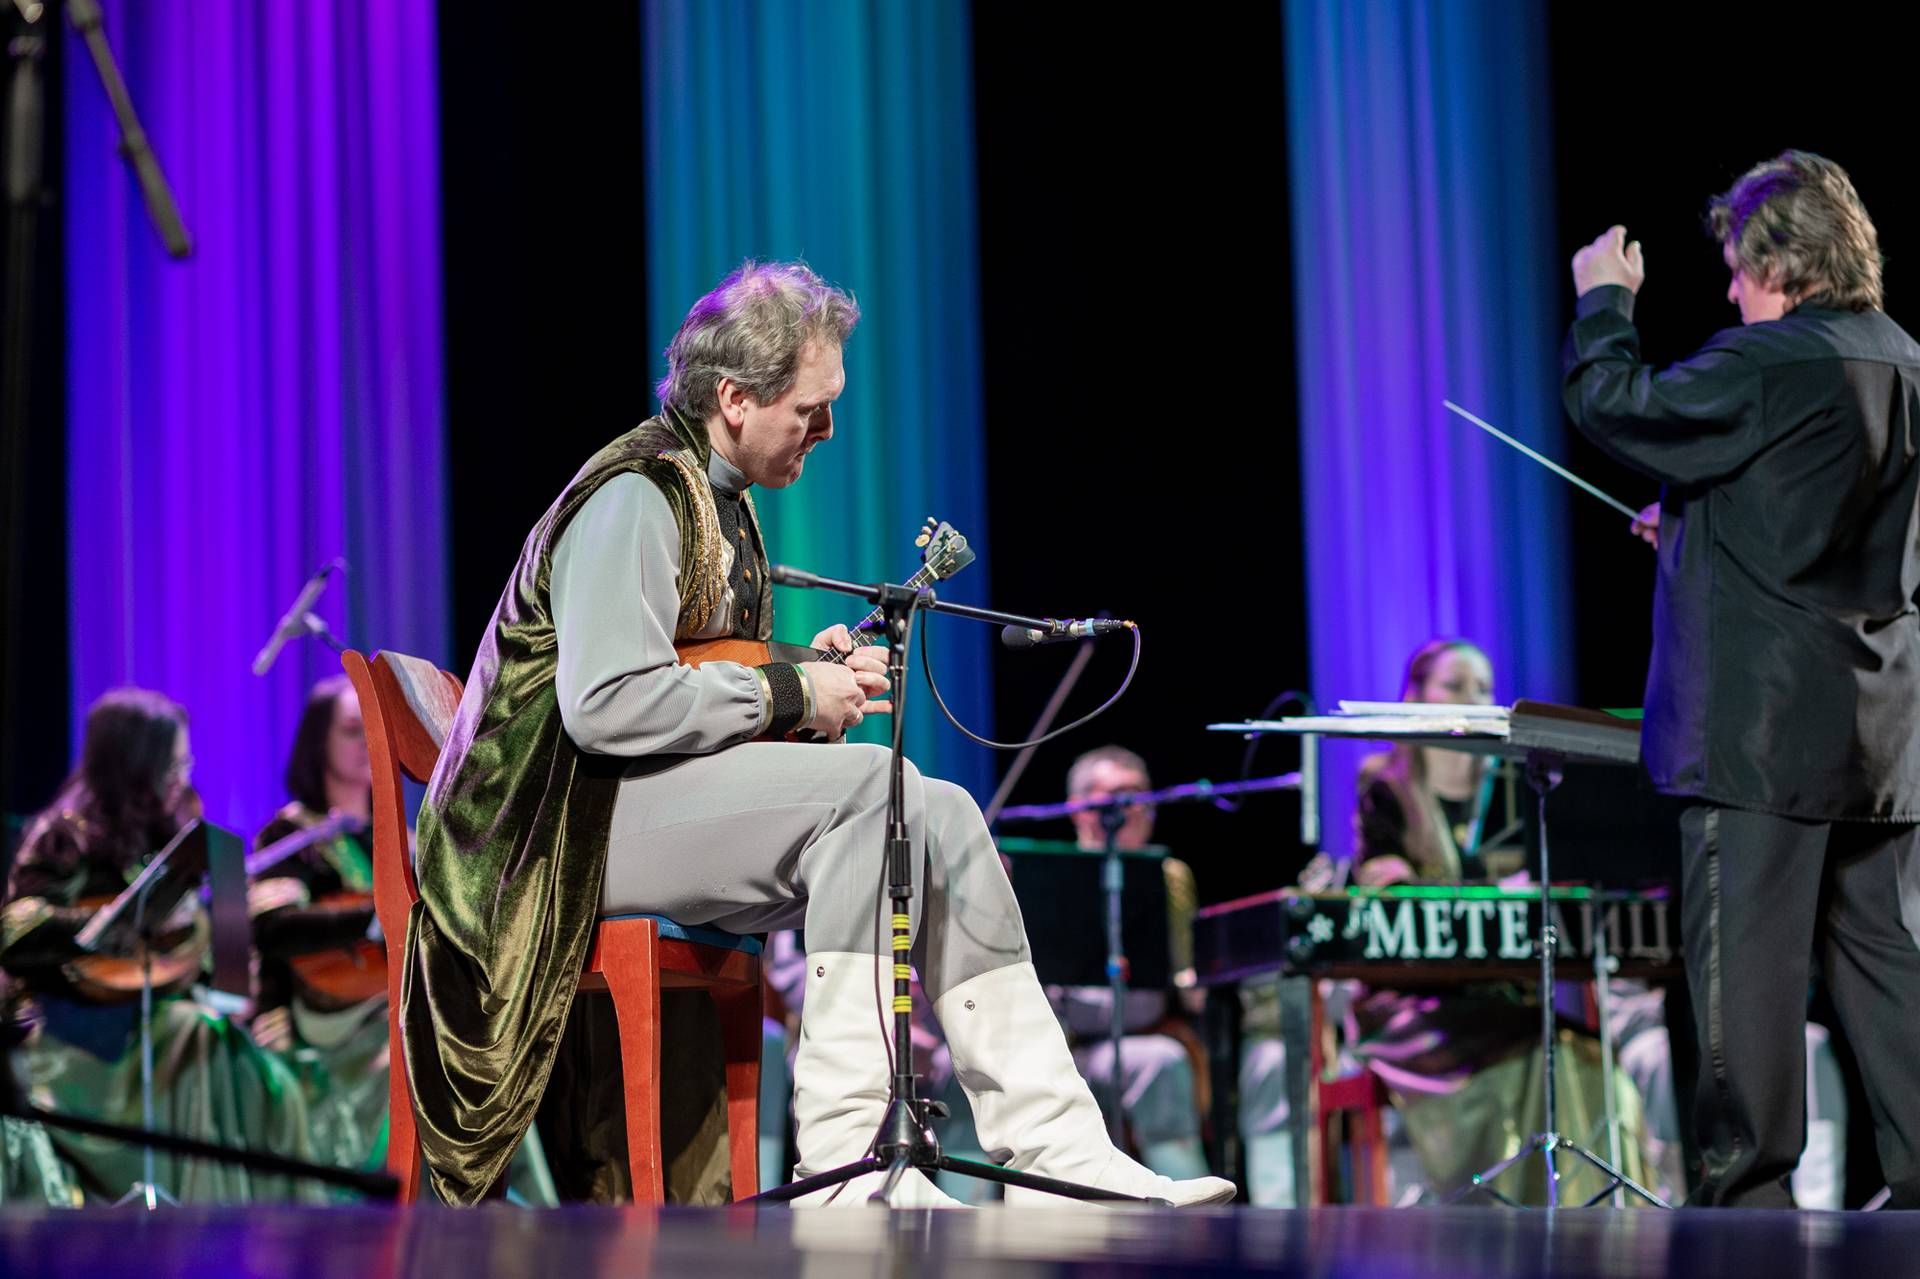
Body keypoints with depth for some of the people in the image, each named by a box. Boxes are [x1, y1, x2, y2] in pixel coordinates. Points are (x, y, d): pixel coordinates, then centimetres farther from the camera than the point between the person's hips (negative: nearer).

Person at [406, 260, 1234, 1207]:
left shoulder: (719, 495, 18)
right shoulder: (636, 498, -15)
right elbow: (606, 706, -27)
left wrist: (815, 673, 6)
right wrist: (789, 696, -18)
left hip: (677, 803, 10)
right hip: (579, 818, -10)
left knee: (940, 815, -6)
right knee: (869, 783, -27)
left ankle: (1053, 1147, -10)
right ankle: (843, 1154, -28)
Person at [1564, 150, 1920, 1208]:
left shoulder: (1769, 365, -15)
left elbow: (1616, 408, -9)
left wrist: (1603, 302, 7)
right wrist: (1696, 525, 24)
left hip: (1763, 724, -8)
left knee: (1744, 955, -5)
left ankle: (1748, 1187, -4)